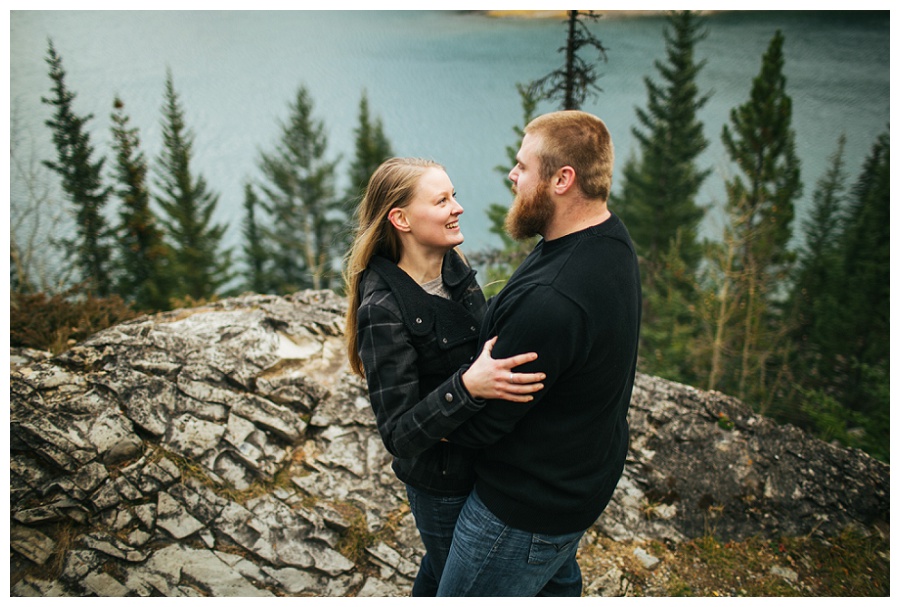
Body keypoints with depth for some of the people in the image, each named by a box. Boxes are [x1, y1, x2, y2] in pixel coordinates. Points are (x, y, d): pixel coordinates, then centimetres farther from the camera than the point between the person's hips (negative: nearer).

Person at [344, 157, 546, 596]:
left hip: (479, 456, 7)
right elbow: (398, 435, -30)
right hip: (442, 482, -7)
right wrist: (467, 387, -43)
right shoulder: (383, 309, -29)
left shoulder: (452, 265, -7)